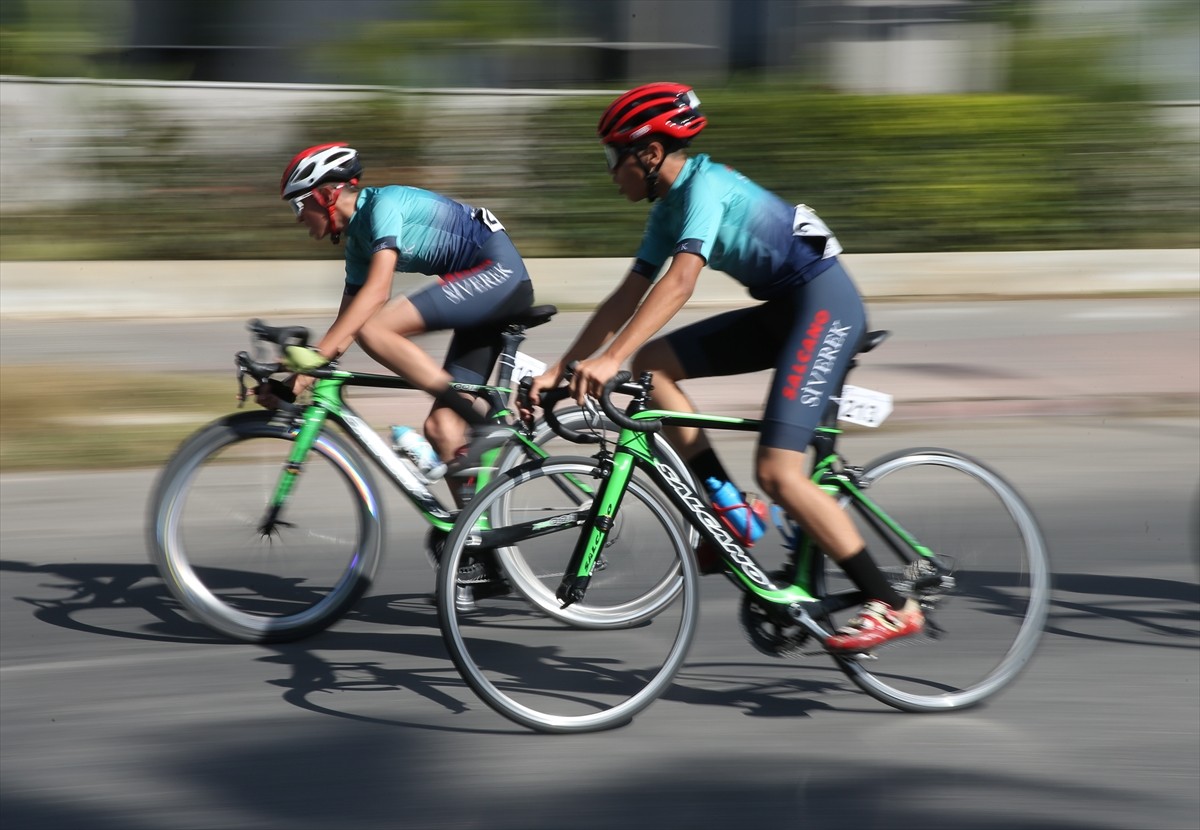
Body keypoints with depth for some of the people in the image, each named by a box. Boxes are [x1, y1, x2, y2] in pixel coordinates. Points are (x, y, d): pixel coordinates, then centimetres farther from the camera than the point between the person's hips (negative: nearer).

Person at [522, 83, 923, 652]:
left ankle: (892, 606, -12)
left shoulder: (705, 185, -18)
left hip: (824, 304, -9)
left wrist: (608, 359, -39)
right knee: (651, 364, 1)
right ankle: (731, 513, 1)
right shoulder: (669, 207, 10)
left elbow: (680, 281, -32)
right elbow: (626, 299, 12)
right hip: (783, 307, 9)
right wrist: (559, 369, 6)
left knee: (777, 473, -17)